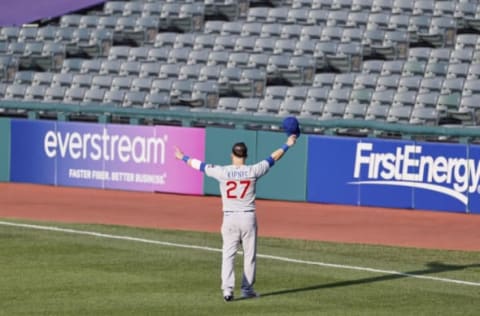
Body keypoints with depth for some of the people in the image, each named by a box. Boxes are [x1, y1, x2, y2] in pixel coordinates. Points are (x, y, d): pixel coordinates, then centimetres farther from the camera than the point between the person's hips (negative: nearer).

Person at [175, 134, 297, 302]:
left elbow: (200, 165, 6)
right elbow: (272, 158, 6)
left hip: (230, 219, 0)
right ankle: (247, 289, 17)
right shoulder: (252, 171, -5)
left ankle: (227, 289, -12)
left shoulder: (222, 172, -6)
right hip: (248, 218, 0)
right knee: (249, 255, 12)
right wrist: (287, 145, 18)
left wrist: (183, 158, 20)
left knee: (228, 255, 1)